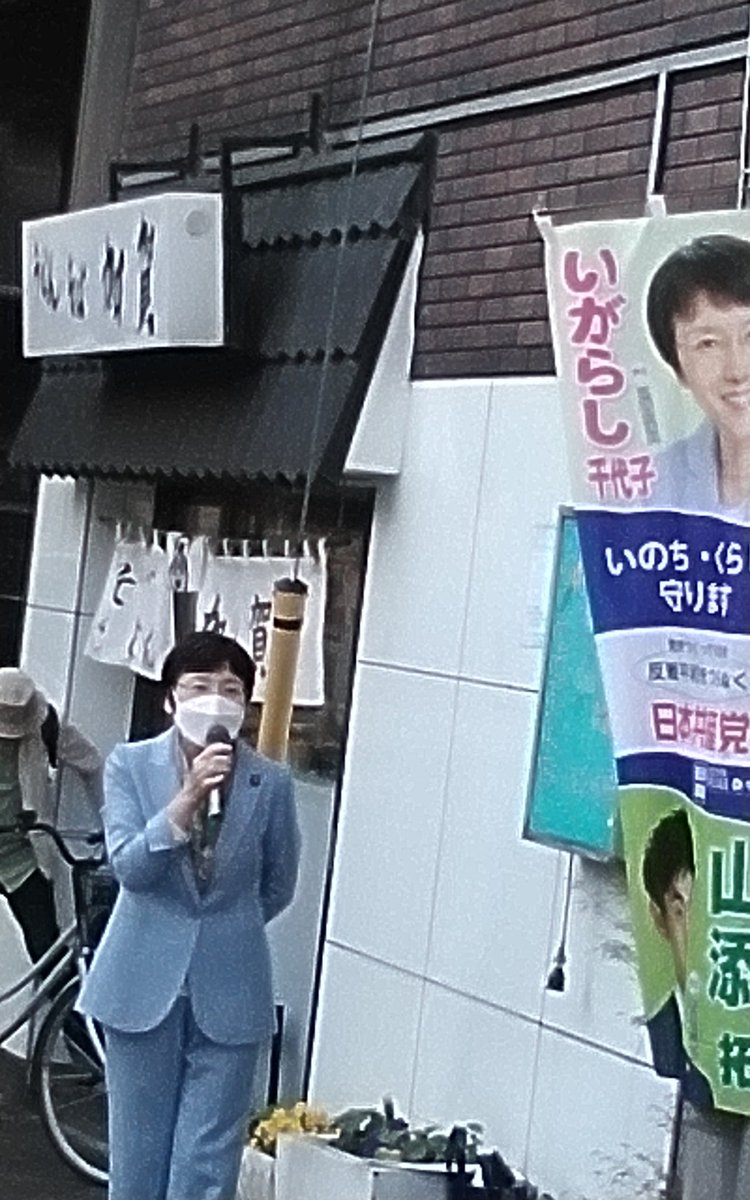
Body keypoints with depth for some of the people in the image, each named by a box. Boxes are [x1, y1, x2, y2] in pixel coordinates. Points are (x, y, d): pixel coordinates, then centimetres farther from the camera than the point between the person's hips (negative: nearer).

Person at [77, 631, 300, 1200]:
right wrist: (189, 796, -26)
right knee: (139, 1151, 11)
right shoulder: (129, 764, -5)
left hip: (229, 989, 0)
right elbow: (129, 867, -16)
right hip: (145, 983, 0)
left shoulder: (271, 782, -4)